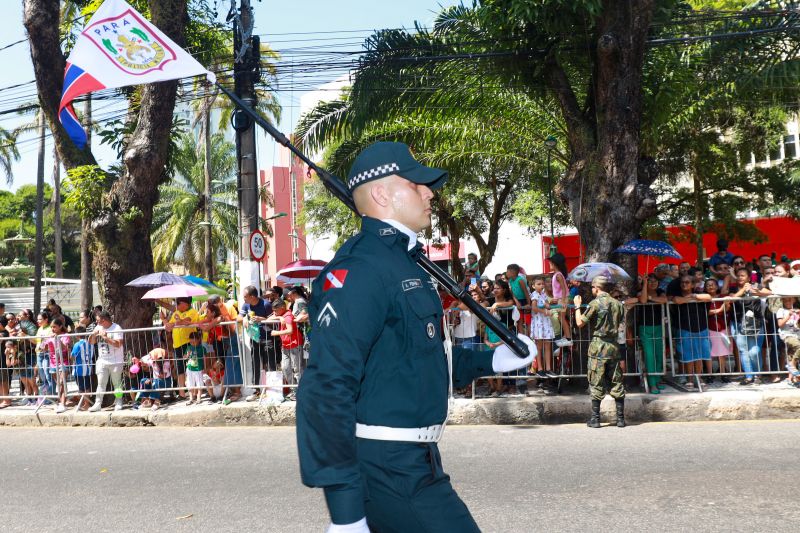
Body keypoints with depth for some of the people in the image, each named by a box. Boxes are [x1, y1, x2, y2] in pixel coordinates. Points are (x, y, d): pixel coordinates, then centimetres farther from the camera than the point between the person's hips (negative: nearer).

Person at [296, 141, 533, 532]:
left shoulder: (402, 261, 16)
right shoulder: (362, 267, -17)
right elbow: (326, 389, -24)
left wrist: (490, 361, 18)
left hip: (407, 460, 10)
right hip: (389, 469, -10)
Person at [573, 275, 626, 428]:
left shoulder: (595, 304, -10)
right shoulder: (617, 304, 8)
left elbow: (580, 323, -8)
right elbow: (620, 323, 14)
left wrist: (577, 306, 4)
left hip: (598, 348, -5)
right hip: (614, 346, 5)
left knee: (596, 384, 0)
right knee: (617, 383, 8)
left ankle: (595, 419, 3)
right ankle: (620, 418, 9)